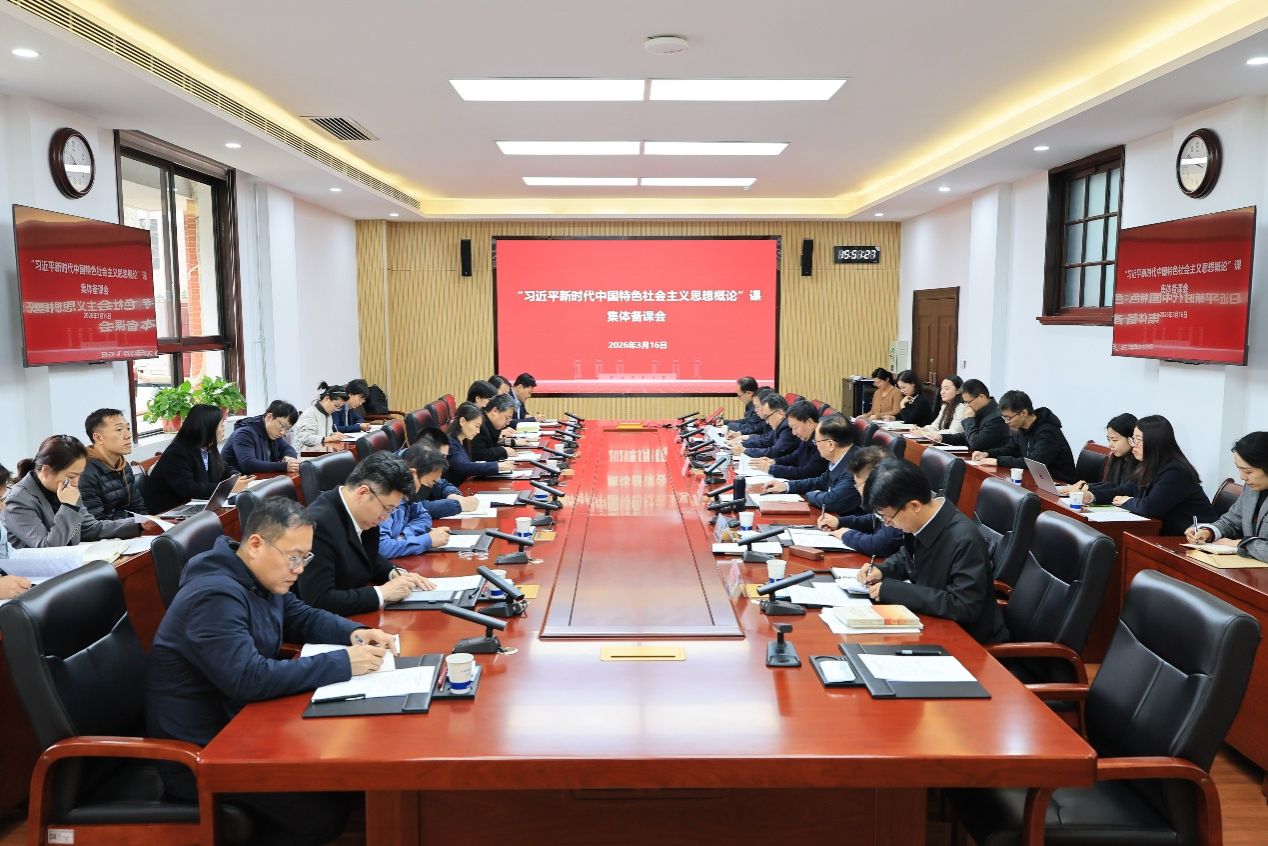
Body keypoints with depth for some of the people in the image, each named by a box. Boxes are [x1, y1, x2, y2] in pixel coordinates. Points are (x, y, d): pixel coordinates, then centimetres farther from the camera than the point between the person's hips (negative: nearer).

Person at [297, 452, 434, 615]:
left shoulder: (361, 515, -2)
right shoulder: (319, 524, -25)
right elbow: (318, 601, -28)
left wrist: (395, 573, -2)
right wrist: (383, 593, -22)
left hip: (358, 615, 7)